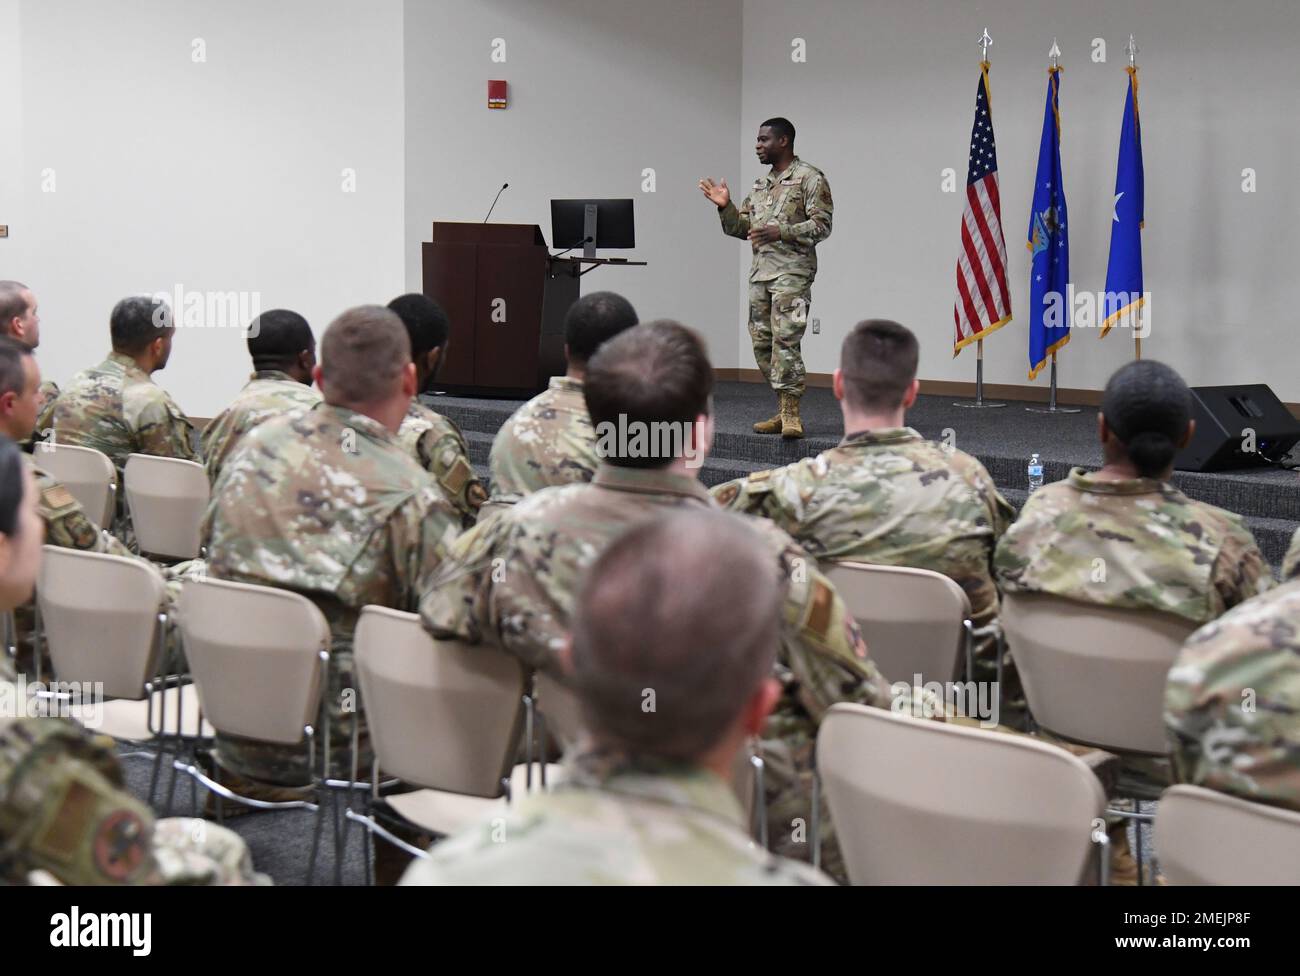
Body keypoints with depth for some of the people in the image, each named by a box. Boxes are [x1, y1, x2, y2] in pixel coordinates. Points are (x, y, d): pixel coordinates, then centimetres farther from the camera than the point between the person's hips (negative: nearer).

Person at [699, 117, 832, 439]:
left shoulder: (810, 178, -3)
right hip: (760, 272, 8)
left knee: (785, 341, -14)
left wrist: (781, 232, -22)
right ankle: (784, 412, 14)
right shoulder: (760, 184, 20)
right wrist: (725, 207, 2)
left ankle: (791, 415, -11)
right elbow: (741, 228, 20)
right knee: (762, 343, 6)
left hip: (792, 273, -8)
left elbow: (822, 225, -11)